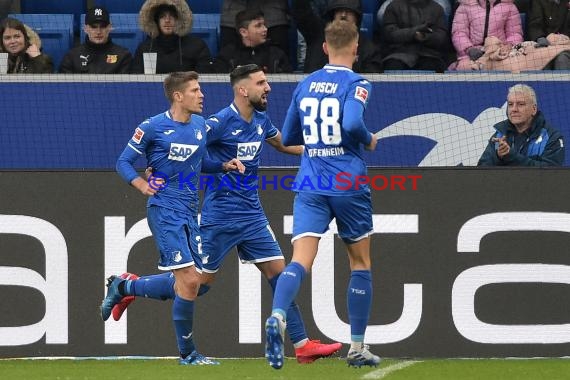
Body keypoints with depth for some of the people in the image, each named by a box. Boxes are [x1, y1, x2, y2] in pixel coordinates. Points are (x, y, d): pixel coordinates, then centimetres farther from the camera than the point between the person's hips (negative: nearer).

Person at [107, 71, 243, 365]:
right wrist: (141, 184, -19)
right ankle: (188, 353, -2)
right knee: (189, 280, -15)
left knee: (187, 284, 7)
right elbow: (124, 162, -1)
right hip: (164, 211, -7)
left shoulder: (201, 125, 11)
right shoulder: (152, 127, -7)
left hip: (190, 213, 7)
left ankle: (120, 288, 30)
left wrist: (225, 166, 6)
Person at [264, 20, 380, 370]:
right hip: (349, 185, -3)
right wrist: (370, 140, -3)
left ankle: (278, 316, -39)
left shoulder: (305, 85, 11)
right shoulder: (357, 84, -5)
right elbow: (352, 123, -23)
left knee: (301, 260, -10)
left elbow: (288, 137, 18)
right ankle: (357, 347, 17)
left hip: (310, 188, 3)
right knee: (360, 263, 14)